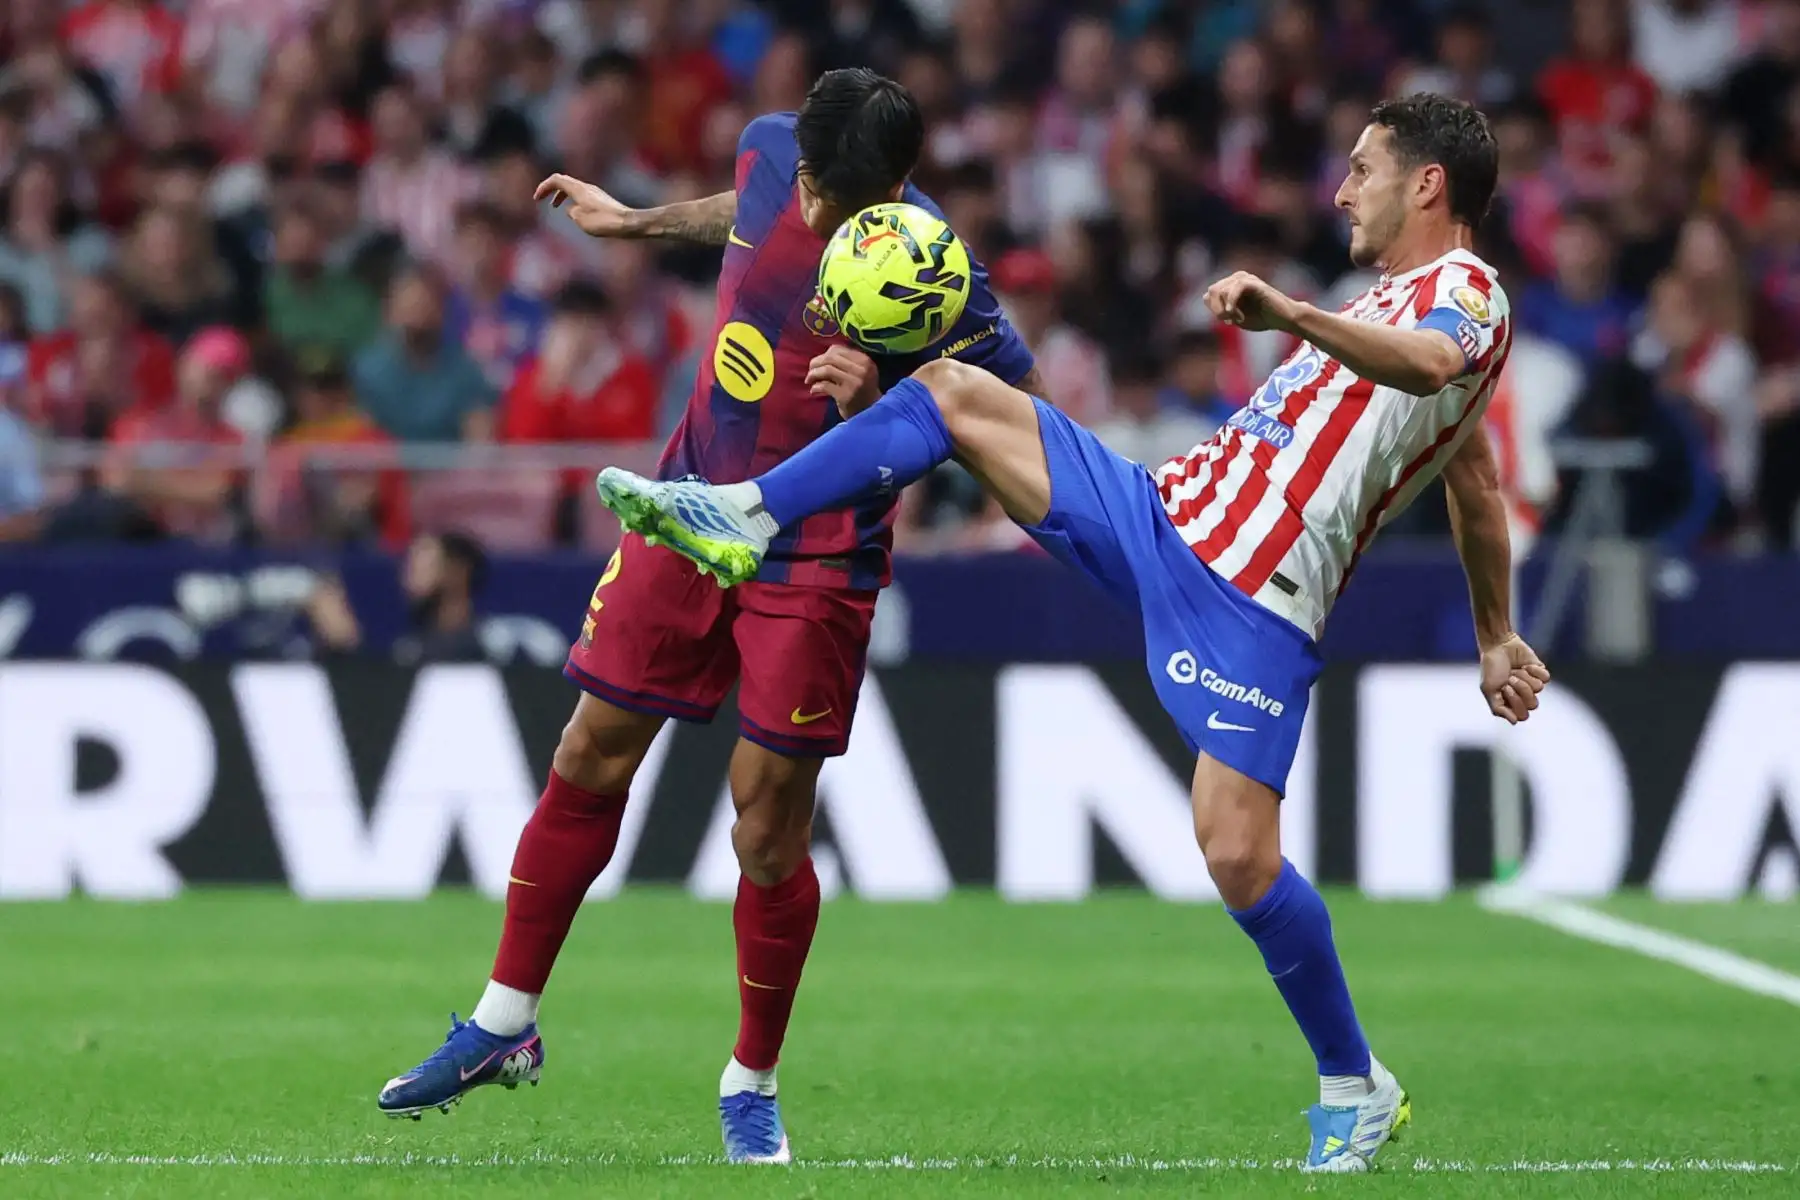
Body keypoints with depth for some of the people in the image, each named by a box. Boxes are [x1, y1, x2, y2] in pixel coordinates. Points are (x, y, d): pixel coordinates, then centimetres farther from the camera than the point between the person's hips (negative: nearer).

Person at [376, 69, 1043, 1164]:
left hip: (815, 559, -5)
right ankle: (505, 1024, 23)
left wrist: (889, 394, -30)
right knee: (589, 763, 9)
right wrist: (641, 222, 27)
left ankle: (753, 1085, 17)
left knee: (770, 824, -3)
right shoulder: (770, 151, -8)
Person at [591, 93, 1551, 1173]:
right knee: (957, 393, 2)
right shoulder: (1397, 300, 23)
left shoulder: (1467, 291, -7)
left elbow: (1431, 364, -34)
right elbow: (1479, 486, 34)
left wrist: (1292, 315, -50)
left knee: (1238, 854, -18)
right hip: (1163, 513, 9)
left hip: (1252, 610, -9)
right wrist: (1498, 635, 41)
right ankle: (741, 520, 4)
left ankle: (1356, 1088, 1)